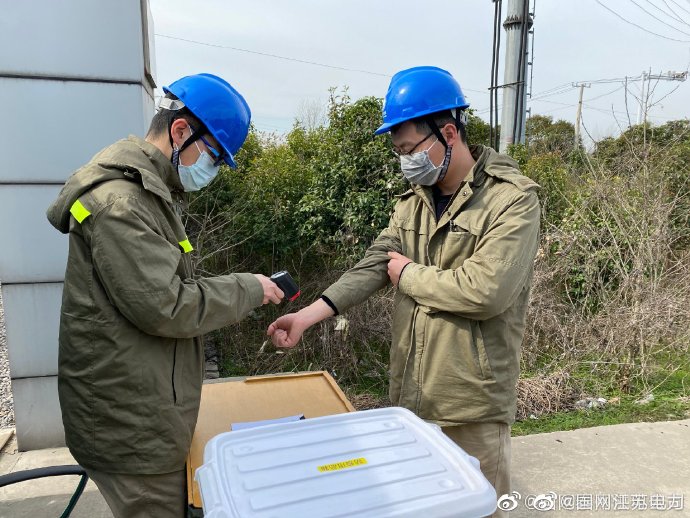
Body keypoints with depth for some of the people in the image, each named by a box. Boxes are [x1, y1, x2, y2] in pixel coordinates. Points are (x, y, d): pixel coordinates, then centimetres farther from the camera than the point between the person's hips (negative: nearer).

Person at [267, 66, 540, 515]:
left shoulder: (513, 198, -14)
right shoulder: (414, 199, 8)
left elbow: (485, 291, -25)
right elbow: (376, 264, 0)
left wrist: (408, 273, -11)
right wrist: (308, 315, -12)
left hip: (473, 405, -6)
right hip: (409, 393, 6)